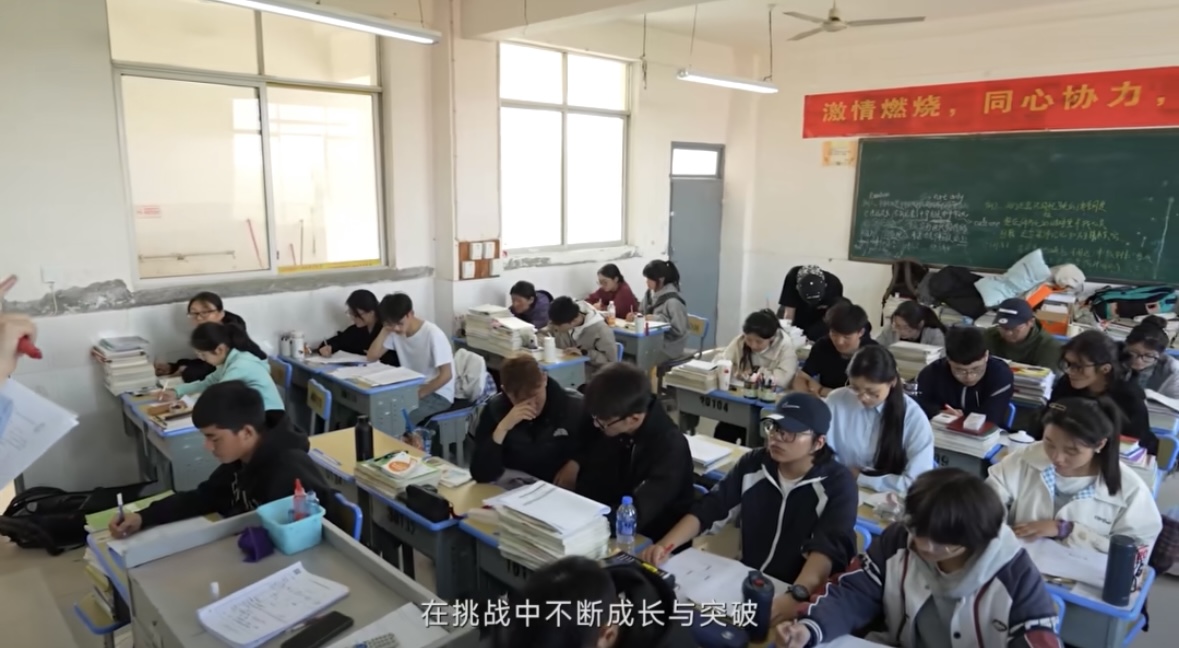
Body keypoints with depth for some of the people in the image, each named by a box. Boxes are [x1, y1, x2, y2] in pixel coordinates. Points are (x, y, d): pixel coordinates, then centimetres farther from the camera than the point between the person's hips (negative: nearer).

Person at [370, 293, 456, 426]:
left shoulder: (433, 334, -21)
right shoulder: (395, 332, -1)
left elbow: (446, 375, -20)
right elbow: (371, 357, -4)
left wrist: (418, 395, -22)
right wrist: (385, 330, -11)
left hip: (438, 394, -6)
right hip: (411, 388, 7)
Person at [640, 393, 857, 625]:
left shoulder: (838, 484, -11)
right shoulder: (753, 464, 1)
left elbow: (830, 548, -25)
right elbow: (708, 509, 0)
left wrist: (794, 597, -42)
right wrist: (664, 545, -15)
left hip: (803, 599, -4)